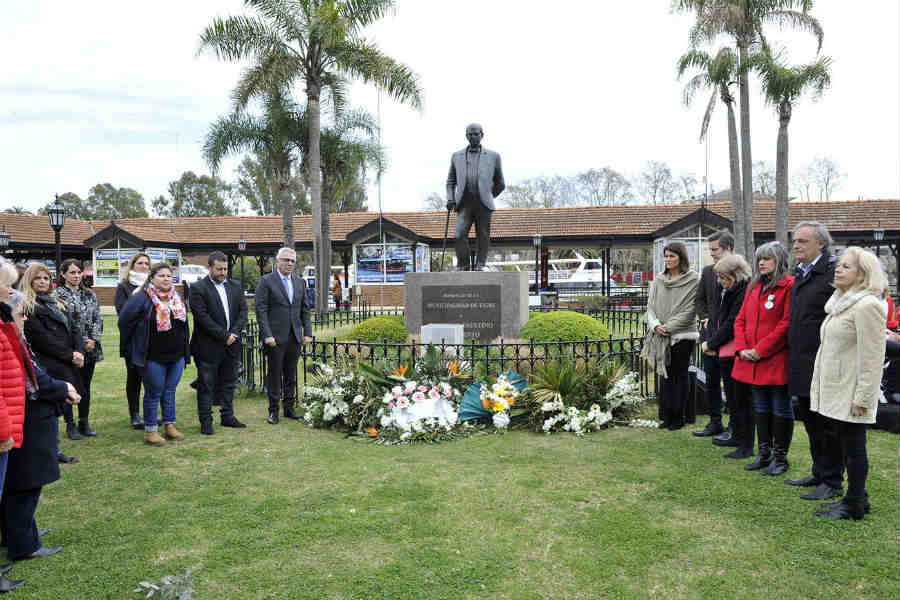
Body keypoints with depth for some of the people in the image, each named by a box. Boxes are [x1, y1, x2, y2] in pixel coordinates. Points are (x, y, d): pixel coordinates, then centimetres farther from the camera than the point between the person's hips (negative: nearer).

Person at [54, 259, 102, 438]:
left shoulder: (90, 295, 13)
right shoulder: (58, 295, -5)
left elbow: (98, 318, 9)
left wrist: (93, 339, -6)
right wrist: (81, 343, -12)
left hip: (90, 348, 5)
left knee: (85, 386, 11)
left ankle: (84, 423, 20)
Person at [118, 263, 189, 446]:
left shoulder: (177, 298, 8)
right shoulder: (141, 299, -12)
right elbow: (124, 321, -9)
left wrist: (185, 350, 18)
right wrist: (133, 346, -2)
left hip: (177, 356, 6)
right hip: (153, 357, -5)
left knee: (170, 392, 13)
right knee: (153, 393, 2)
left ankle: (170, 425, 24)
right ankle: (150, 431, 12)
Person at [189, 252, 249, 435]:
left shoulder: (235, 286, 11)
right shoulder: (198, 288, -7)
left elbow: (243, 311, 6)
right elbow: (203, 317, -14)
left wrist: (234, 333, -8)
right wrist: (224, 336, -15)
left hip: (231, 344, 5)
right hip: (208, 346, -5)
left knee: (228, 383, 13)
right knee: (206, 385, 3)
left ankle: (227, 416, 24)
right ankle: (205, 421, 13)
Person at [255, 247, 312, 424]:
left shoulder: (300, 282, 12)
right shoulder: (266, 281, -4)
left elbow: (305, 309, 13)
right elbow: (261, 310, -9)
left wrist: (307, 332, 5)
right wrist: (267, 335, -15)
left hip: (295, 337, 5)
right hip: (276, 337, -5)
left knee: (291, 375, 11)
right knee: (274, 375, 3)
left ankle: (289, 408, 21)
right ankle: (273, 410, 13)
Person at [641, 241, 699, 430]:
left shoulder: (693, 280, -5)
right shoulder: (659, 280, 11)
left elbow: (689, 310, -10)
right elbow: (651, 305, 9)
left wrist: (669, 327, -13)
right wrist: (655, 324, -9)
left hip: (682, 335, -5)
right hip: (662, 337, 5)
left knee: (680, 375, 3)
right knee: (666, 375, 8)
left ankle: (678, 418, 11)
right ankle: (667, 416, 14)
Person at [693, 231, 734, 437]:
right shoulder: (708, 271, 10)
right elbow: (699, 299, 18)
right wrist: (705, 318, 2)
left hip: (731, 336, -6)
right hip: (711, 334, 6)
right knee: (711, 381, 12)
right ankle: (715, 422, 24)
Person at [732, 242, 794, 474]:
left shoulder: (789, 285, -10)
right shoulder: (753, 286, 14)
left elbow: (786, 323, -16)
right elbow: (740, 319, 14)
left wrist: (761, 350, -16)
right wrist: (742, 348, -1)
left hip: (777, 361, -7)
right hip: (751, 362, 7)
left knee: (781, 409, 5)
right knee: (760, 409, 15)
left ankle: (780, 457, 16)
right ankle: (764, 454, 26)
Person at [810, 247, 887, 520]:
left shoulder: (867, 306, -15)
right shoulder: (839, 303, 16)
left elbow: (872, 358, -18)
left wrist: (862, 397, -19)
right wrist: (819, 389, 21)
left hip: (851, 395, -9)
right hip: (835, 391, 9)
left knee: (853, 447, 1)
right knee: (846, 446, 16)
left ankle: (854, 505, 11)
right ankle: (857, 497, 27)